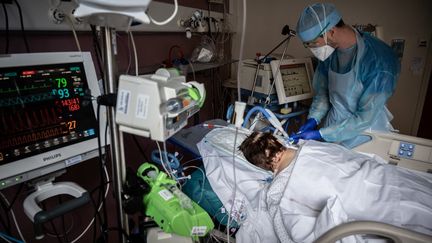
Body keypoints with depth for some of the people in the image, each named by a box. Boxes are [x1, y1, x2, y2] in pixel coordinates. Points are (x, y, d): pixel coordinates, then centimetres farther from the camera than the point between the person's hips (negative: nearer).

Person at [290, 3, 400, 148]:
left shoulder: (380, 60, -26)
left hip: (361, 138, -4)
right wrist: (312, 120, -14)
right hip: (332, 126, 5)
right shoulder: (328, 51, -8)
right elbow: (322, 91, 2)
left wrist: (319, 134, -26)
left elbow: (365, 117, -24)